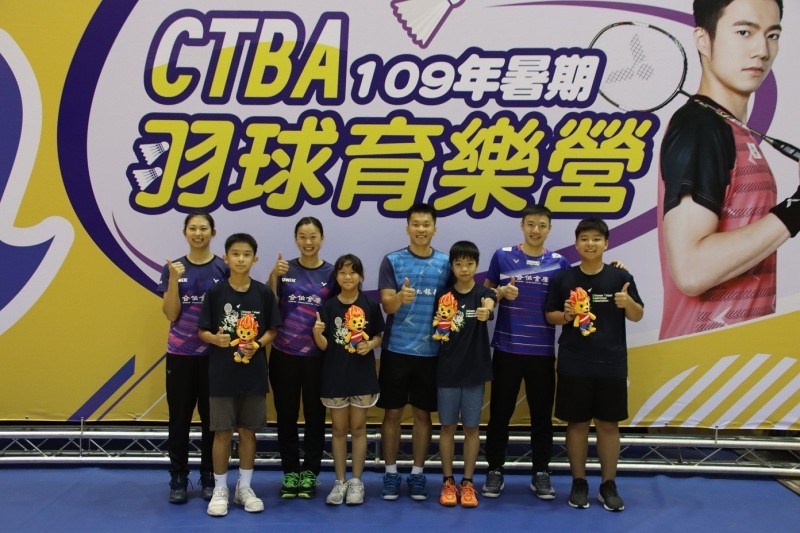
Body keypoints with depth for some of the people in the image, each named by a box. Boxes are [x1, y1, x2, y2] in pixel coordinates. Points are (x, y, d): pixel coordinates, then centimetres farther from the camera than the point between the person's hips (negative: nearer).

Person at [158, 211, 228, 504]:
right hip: (180, 353, 1)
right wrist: (174, 280, -16)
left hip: (215, 354, -1)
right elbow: (171, 314, -6)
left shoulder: (224, 268, 0)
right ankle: (178, 479, 15)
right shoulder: (173, 268, 2)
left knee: (212, 417, 5)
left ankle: (210, 478, 17)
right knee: (180, 417, 5)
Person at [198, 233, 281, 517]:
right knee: (222, 431, 5)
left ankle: (244, 487, 24)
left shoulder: (264, 293, -1)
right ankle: (220, 489, 19)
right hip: (221, 373, -1)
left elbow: (272, 330, 4)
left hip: (254, 373, 1)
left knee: (248, 431, 10)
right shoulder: (215, 292, -4)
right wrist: (215, 338, -22)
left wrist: (258, 344, -15)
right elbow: (202, 331, -1)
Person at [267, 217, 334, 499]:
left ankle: (310, 472, 19)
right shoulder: (284, 269, 2)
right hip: (284, 353, 1)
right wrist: (273, 276, -14)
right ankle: (290, 471, 20)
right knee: (286, 415, 7)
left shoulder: (332, 272, 1)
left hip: (317, 356, 0)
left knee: (314, 415, 7)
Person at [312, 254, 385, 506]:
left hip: (362, 374, 0)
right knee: (339, 429, 9)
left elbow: (379, 335, 7)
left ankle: (356, 481, 18)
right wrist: (317, 333, -26)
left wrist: (371, 344, -14)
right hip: (335, 375, 0)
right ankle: (340, 482, 18)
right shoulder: (328, 307, -3)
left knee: (358, 428, 8)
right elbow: (323, 345, -5)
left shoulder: (371, 305, -3)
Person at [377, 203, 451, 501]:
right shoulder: (392, 261, -2)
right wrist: (400, 297, -32)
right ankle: (391, 473, 18)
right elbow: (387, 305, -10)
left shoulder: (446, 263, 3)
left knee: (423, 414, 9)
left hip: (431, 351, 1)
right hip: (396, 349, -1)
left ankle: (418, 474, 20)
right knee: (392, 412, 6)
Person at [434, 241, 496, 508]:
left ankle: (467, 482, 18)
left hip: (475, 369, -1)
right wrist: (439, 330, -12)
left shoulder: (483, 293, -4)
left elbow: (489, 303, -30)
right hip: (447, 369, 1)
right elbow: (436, 333, 9)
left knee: (472, 427, 6)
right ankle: (448, 481, 18)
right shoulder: (444, 296, 1)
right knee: (448, 426, 7)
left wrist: (486, 311, -51)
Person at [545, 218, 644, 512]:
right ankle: (579, 483, 20)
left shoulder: (621, 277, -1)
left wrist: (628, 303, -18)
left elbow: (637, 316, 3)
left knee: (609, 424, 7)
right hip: (573, 364, 0)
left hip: (612, 364, 0)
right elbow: (549, 315, 6)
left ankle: (609, 485, 19)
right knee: (577, 423, 7)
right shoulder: (562, 279, -1)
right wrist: (565, 315, -15)